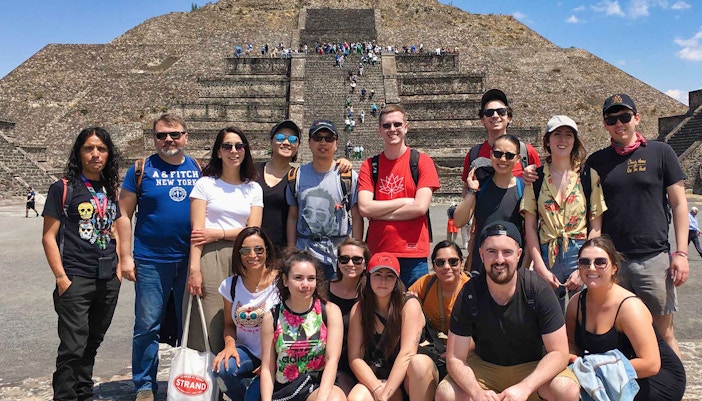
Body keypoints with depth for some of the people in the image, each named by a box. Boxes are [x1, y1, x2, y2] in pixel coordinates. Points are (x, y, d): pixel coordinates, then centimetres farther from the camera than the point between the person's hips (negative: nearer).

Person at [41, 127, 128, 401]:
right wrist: (61, 277, -12)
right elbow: (49, 236, -6)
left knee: (92, 343, 17)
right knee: (73, 347, -5)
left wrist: (118, 268, 9)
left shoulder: (110, 190, 11)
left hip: (108, 282, 5)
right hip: (76, 281, -5)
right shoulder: (63, 188, -4)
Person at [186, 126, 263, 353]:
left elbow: (253, 230, 3)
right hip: (210, 257, -2)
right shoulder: (205, 184, 5)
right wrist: (194, 268, -13)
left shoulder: (254, 189, 13)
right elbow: (197, 230, -4)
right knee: (209, 325, -5)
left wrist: (218, 234, -8)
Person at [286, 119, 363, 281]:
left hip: (339, 257, -1)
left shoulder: (349, 176, 2)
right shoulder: (297, 176, 8)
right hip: (304, 255, 2)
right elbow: (292, 216, 11)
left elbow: (357, 219, 1)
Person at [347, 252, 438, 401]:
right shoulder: (358, 309, -3)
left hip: (415, 378, 1)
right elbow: (355, 358, -6)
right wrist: (377, 389, -22)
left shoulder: (409, 305, -10)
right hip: (377, 380, 0)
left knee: (419, 362, -34)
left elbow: (407, 353, -20)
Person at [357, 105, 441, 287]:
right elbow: (364, 208, -6)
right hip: (376, 253, 2)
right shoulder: (369, 165, 6)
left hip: (413, 255, -2)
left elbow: (420, 207, -10)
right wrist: (405, 201, -8)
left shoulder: (422, 161, 1)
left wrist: (378, 212, -6)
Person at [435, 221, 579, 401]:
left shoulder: (539, 290, -18)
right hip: (484, 367, 1)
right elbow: (455, 359, -14)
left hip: (533, 368, 0)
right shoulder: (469, 294, -16)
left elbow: (559, 353, -17)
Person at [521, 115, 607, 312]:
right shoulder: (536, 177, 5)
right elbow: (530, 227, 2)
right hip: (547, 257, 1)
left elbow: (596, 227, 0)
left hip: (581, 255, -1)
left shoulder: (589, 175, 3)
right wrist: (541, 268, -6)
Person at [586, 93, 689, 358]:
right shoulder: (596, 161, 8)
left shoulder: (660, 152, 3)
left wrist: (681, 253, -3)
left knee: (663, 332, 4)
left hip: (654, 258, -2)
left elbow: (678, 204, 2)